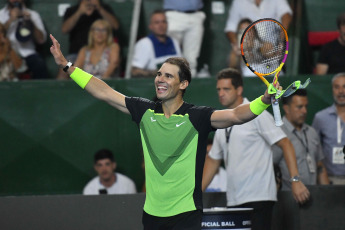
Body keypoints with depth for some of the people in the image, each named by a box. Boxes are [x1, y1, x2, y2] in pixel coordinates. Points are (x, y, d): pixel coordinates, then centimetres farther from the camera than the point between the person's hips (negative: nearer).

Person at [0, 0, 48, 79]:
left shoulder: (33, 15, 14)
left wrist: (30, 22, -6)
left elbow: (41, 40, 4)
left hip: (27, 53, 1)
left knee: (40, 65, -31)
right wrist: (10, 20, -9)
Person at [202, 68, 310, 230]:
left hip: (258, 197, -7)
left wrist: (295, 180, -18)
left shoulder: (257, 114, -4)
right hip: (234, 200, 7)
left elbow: (285, 144, -8)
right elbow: (213, 160, 24)